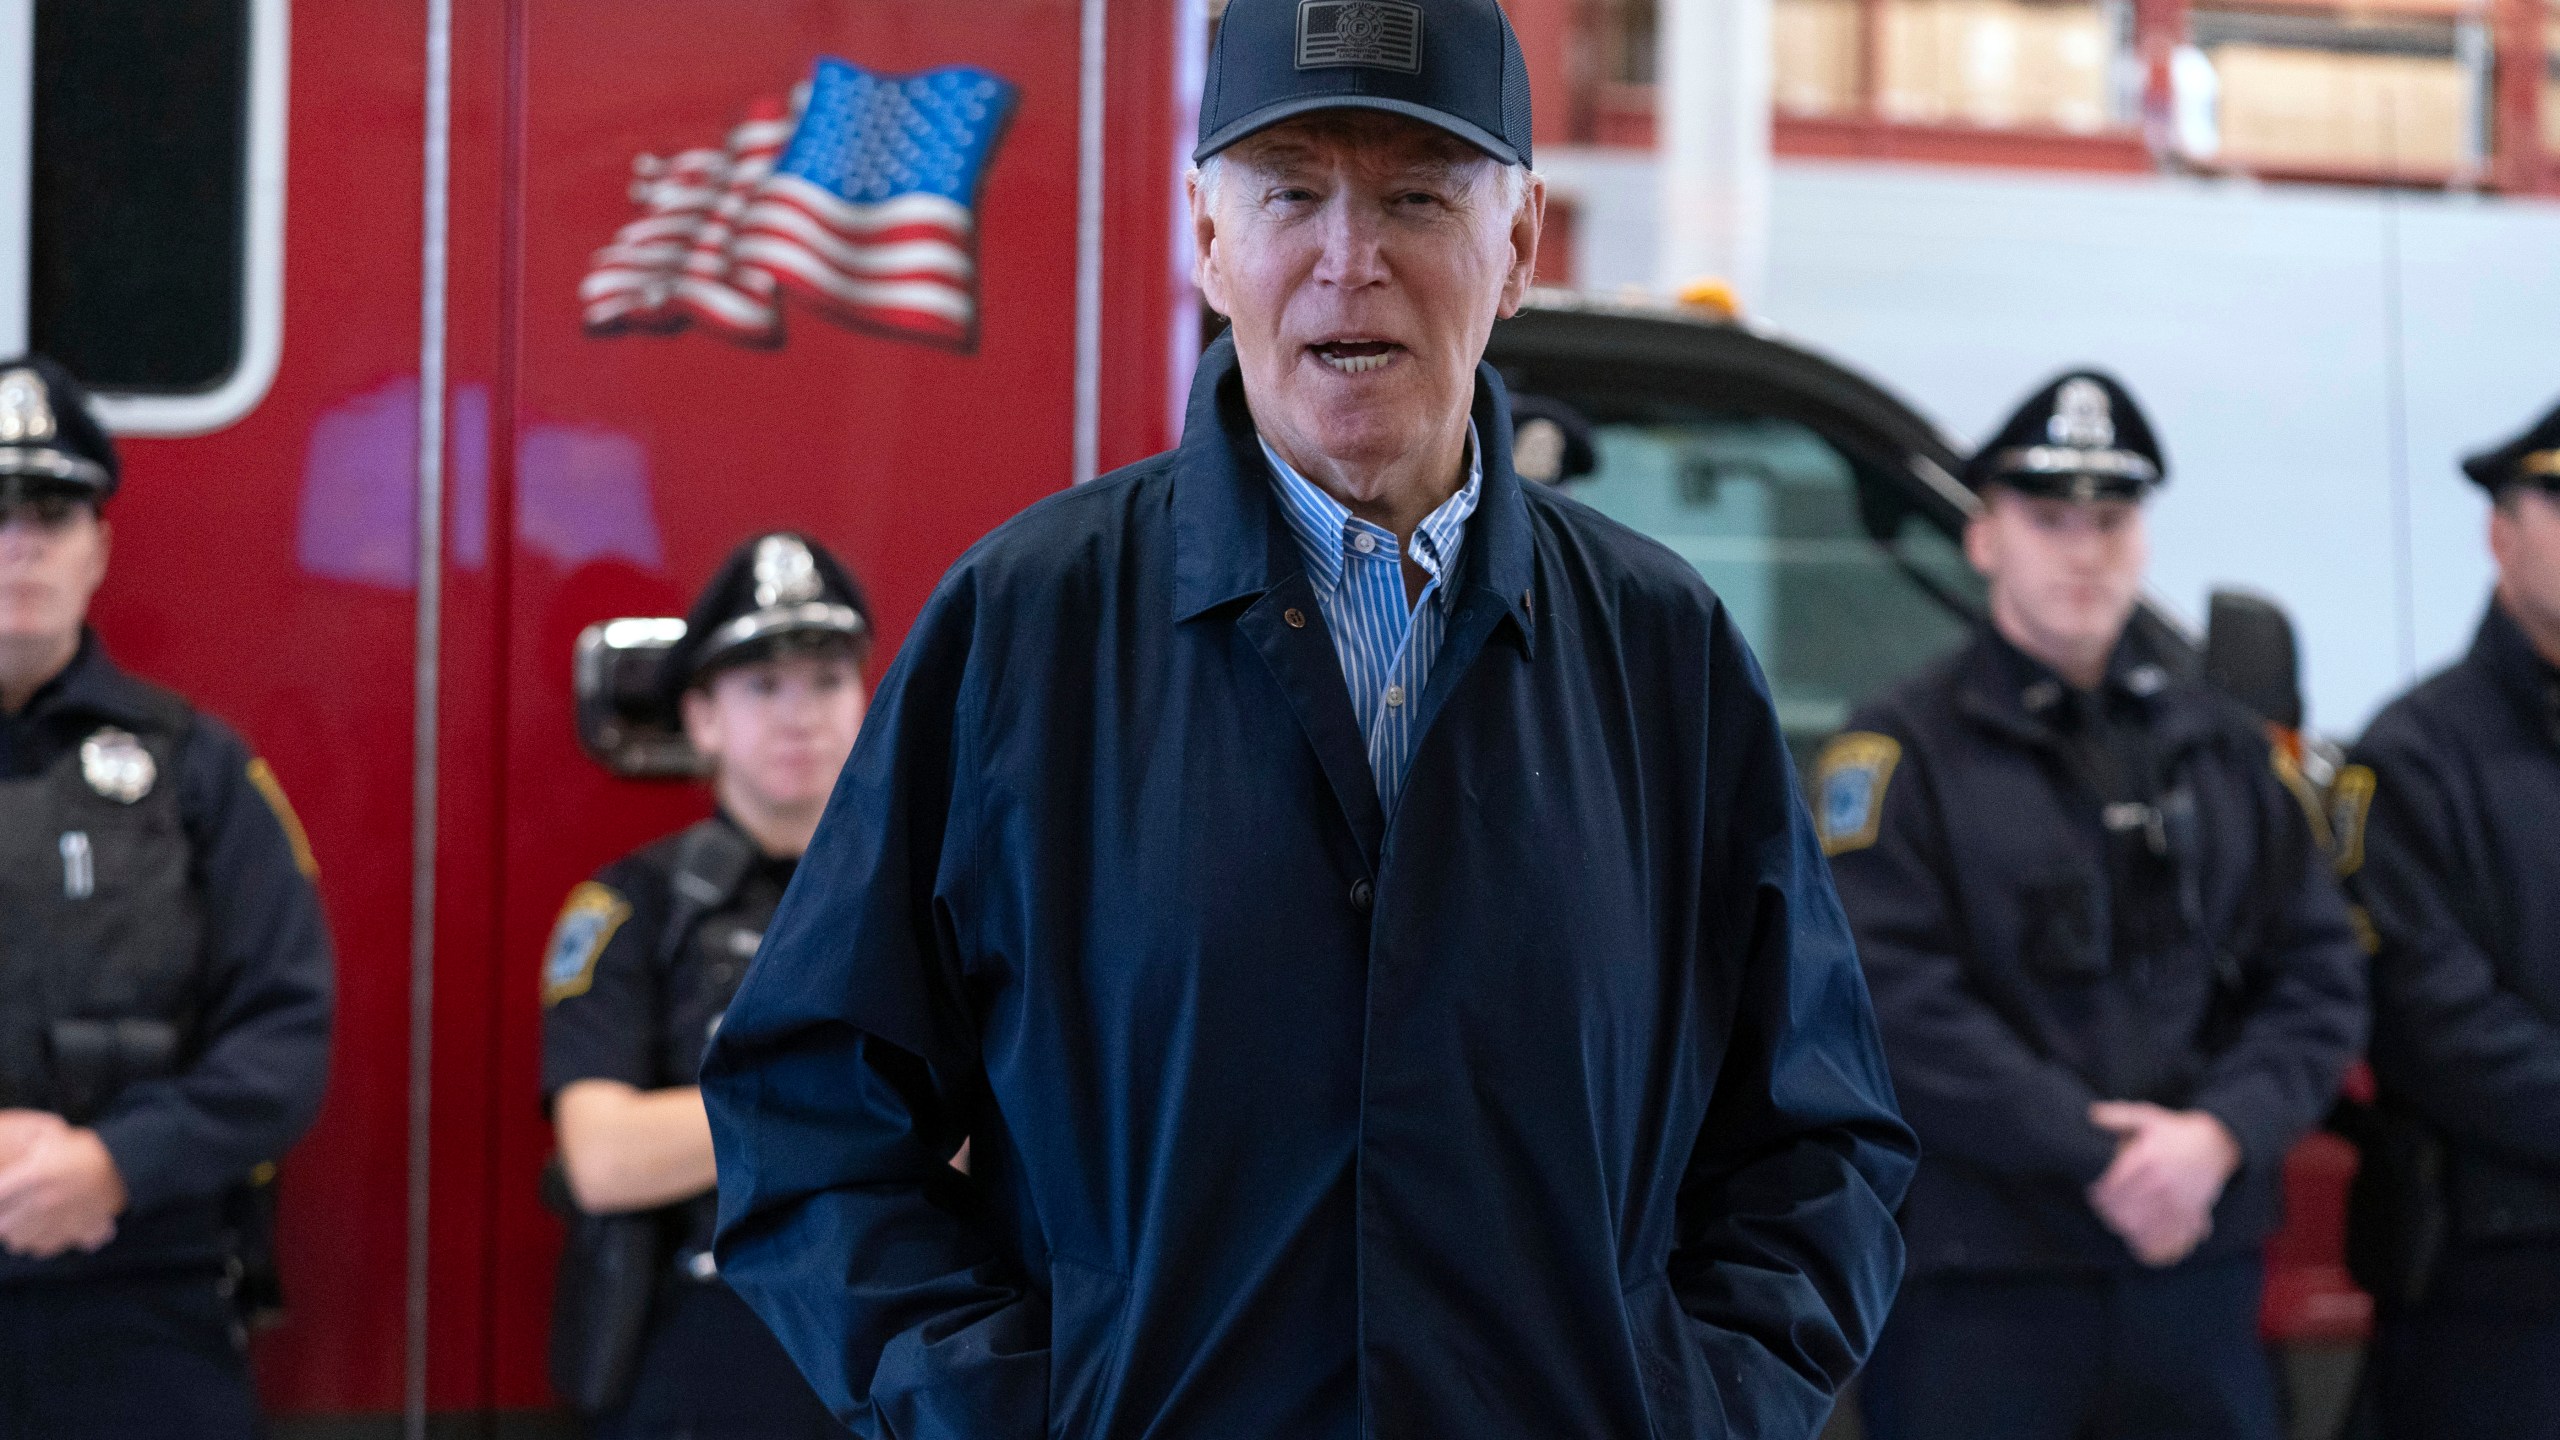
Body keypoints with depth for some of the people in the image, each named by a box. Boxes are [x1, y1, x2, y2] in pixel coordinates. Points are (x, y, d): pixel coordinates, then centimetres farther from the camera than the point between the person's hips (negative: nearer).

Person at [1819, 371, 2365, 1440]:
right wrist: (2097, 1158, -16)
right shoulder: (1906, 752, -1)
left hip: (2198, 1270, 5)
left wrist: (2220, 1134, -10)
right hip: (1977, 1282, -4)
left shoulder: (2224, 748, 15)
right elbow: (1890, 999, -13)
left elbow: (2318, 976, 9)